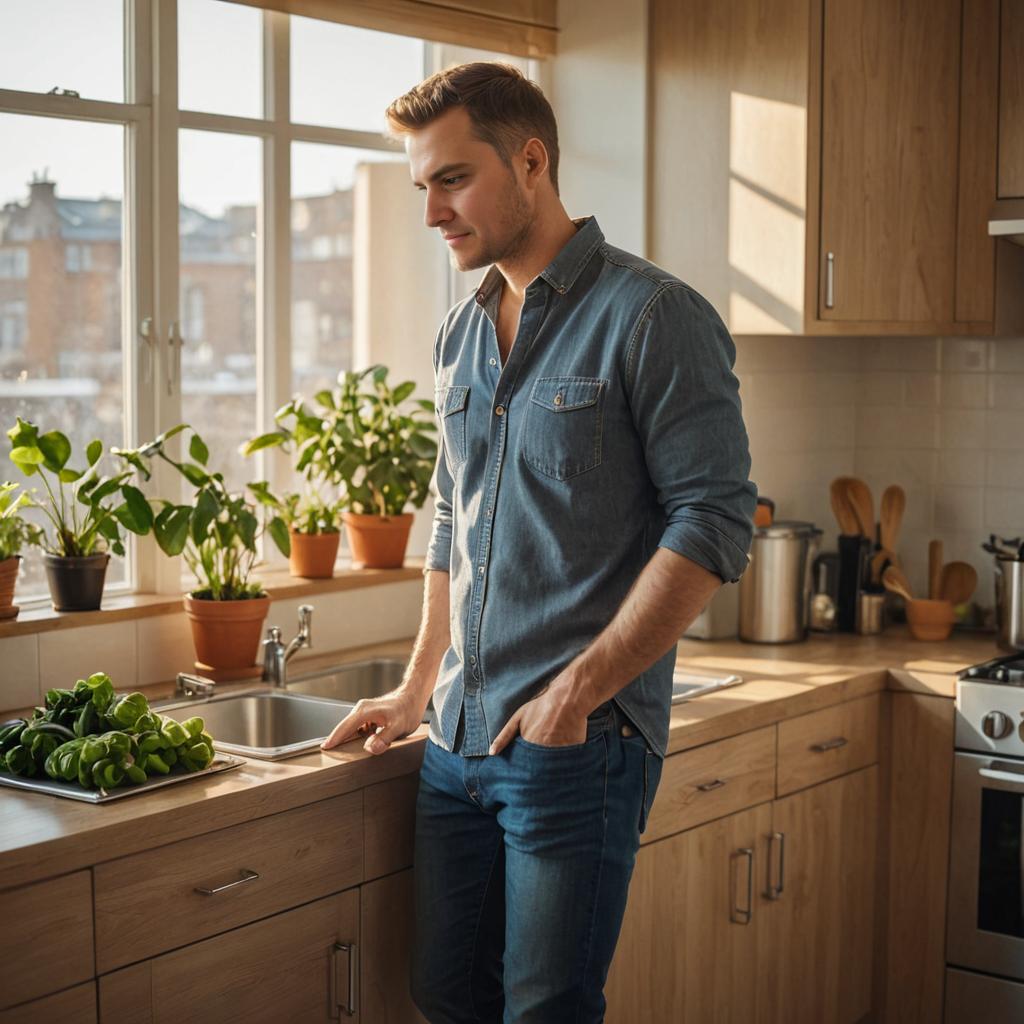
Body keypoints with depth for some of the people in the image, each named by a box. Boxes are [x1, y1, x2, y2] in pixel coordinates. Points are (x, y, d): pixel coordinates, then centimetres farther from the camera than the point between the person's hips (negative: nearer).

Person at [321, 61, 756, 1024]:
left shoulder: (651, 316, -9)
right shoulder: (459, 335, 14)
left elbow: (713, 522, -14)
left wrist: (578, 690, -18)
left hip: (581, 742, -7)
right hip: (458, 739, 7)